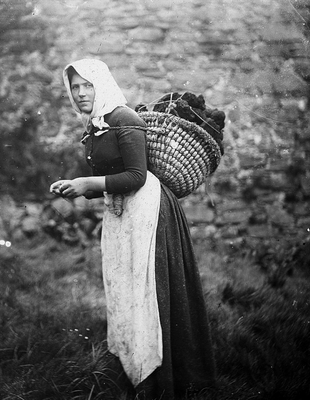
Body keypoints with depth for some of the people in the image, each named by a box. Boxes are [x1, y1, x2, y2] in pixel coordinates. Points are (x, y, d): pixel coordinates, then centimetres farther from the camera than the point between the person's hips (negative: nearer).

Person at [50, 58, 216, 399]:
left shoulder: (123, 119, -14)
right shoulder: (92, 128, 12)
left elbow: (136, 176, -18)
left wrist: (89, 183, -19)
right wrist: (73, 187, 4)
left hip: (145, 210, -9)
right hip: (116, 214, 9)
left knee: (147, 290, -3)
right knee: (122, 290, 13)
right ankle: (133, 370, 27)